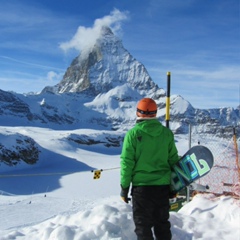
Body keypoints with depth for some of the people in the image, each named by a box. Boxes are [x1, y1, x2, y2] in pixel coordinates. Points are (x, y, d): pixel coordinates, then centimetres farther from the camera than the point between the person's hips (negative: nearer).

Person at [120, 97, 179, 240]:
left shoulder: (133, 133, -9)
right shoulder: (167, 133, 1)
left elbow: (127, 163, -9)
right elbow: (173, 160, 6)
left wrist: (124, 187, 0)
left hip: (141, 186, -3)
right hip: (163, 185, 4)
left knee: (143, 225, 8)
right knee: (162, 224, 17)